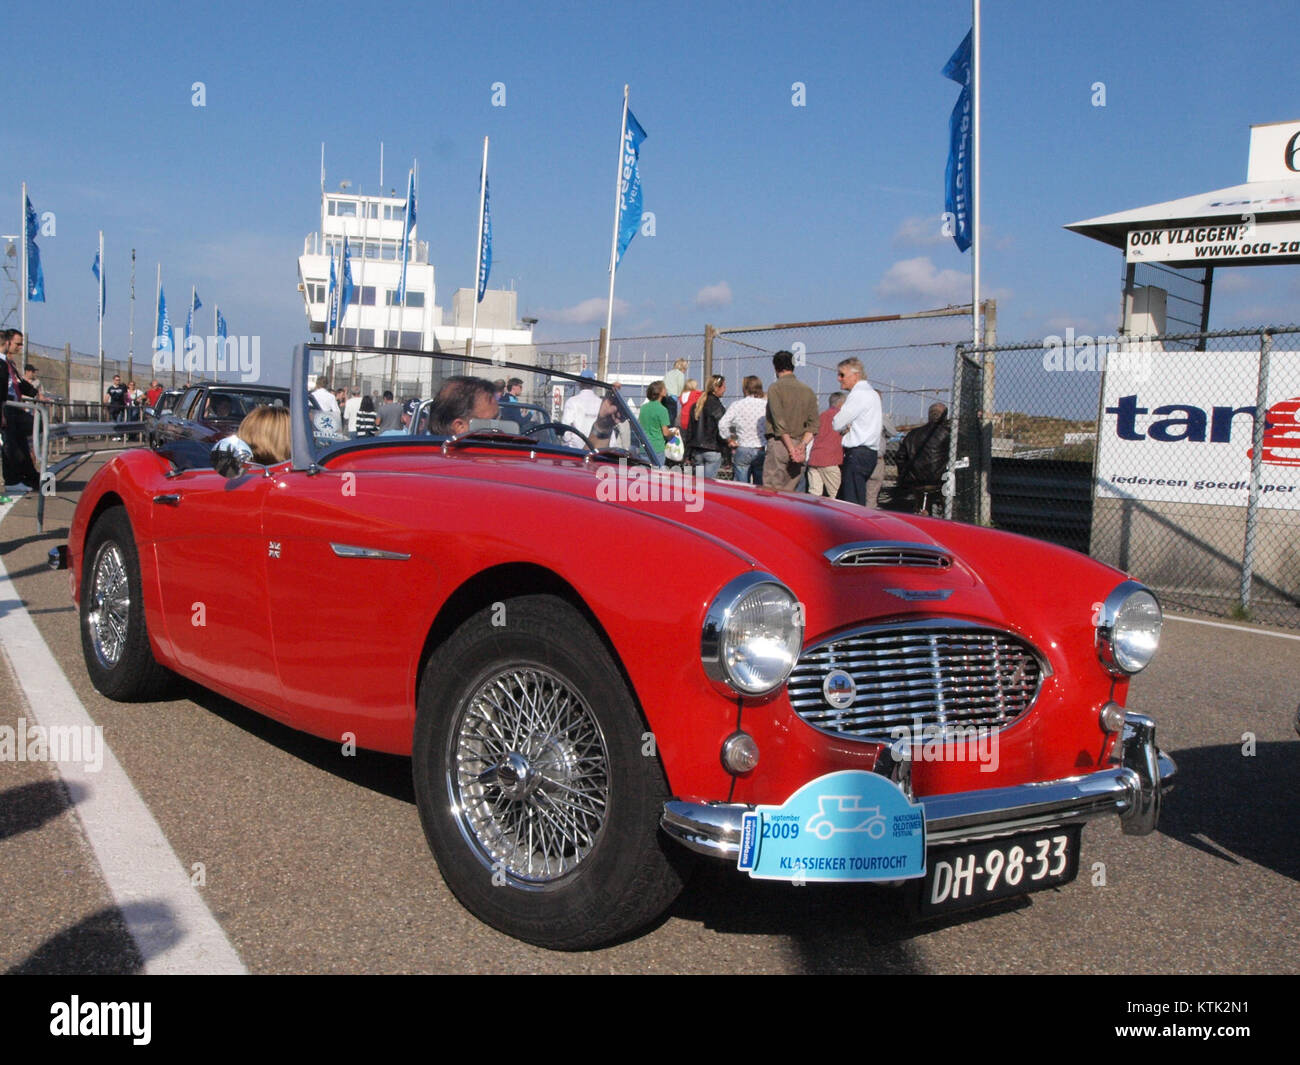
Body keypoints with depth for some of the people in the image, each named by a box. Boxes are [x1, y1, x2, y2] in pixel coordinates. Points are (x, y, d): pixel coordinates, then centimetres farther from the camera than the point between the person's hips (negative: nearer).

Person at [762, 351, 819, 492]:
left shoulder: (776, 387, -4)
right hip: (800, 447, 6)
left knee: (772, 492, -6)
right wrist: (802, 445, -3)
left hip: (779, 443, -6)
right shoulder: (808, 391, 13)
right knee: (790, 493, 9)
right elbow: (813, 424, 5)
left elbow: (779, 422, -12)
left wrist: (791, 448, -12)